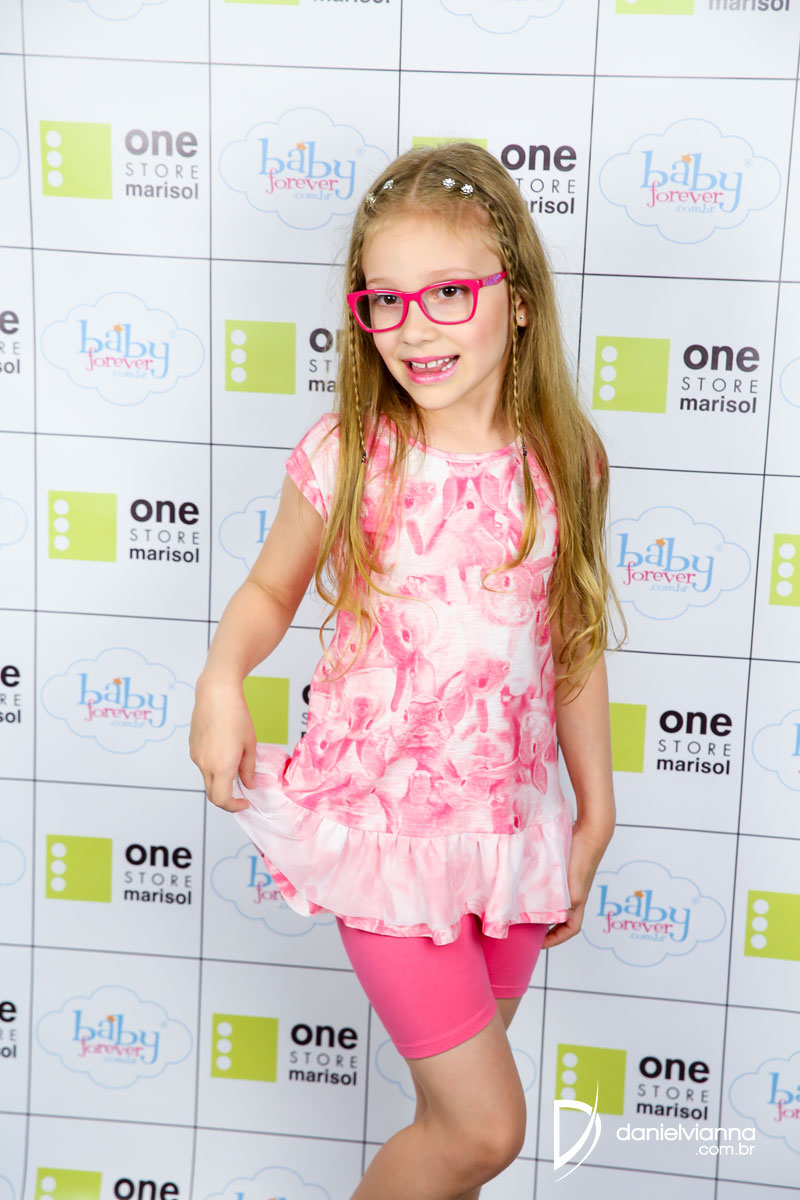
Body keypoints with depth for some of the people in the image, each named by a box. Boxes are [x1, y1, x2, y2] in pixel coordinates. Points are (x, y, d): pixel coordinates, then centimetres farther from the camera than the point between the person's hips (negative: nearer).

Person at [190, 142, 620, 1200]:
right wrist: (222, 678, -17)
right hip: (380, 825, -3)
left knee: (457, 1100, 20)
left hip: (511, 826, 3)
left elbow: (575, 645, 5)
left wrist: (595, 814, 11)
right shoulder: (344, 458, -11)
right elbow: (271, 589, 4)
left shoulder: (565, 465, -5)